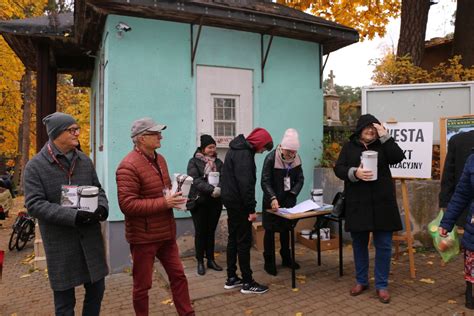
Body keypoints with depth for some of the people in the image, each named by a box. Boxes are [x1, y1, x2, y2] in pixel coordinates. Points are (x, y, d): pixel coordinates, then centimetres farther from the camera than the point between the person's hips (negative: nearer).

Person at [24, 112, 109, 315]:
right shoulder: (35, 166, -7)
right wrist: (72, 216, -23)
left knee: (96, 289, 15)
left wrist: (102, 208, -10)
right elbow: (34, 204, -13)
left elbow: (98, 190, 13)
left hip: (90, 239, 4)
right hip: (61, 244, -4)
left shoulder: (84, 161, 6)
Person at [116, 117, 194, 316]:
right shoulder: (128, 166, -20)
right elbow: (127, 205, -26)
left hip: (166, 233, 8)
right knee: (142, 284, 11)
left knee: (178, 275, 16)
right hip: (143, 236, -8)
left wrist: (174, 196, -1)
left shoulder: (159, 159, 8)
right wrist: (164, 203, -24)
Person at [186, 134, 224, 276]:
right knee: (200, 232, 5)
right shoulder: (194, 162, -3)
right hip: (199, 202, -3)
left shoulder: (218, 162, 8)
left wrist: (220, 189, -22)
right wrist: (212, 189, -27)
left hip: (215, 202, 3)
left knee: (211, 231, 11)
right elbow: (195, 180, -16)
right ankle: (200, 262, 16)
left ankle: (211, 260, 22)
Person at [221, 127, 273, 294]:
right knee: (244, 241, -3)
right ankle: (248, 282, 6)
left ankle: (231, 278, 22)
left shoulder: (239, 148, 14)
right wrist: (251, 208, -21)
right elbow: (245, 183, -24)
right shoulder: (244, 153, -18)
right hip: (238, 202, -10)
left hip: (231, 200, 10)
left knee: (233, 239, 14)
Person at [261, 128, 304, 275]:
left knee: (286, 229, 16)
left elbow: (300, 179, 0)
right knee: (270, 230, 3)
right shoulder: (271, 158, -18)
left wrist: (293, 194, -15)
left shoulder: (296, 158, -2)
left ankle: (286, 258, 31)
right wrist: (272, 198, -33)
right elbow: (265, 181, -20)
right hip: (272, 201, -5)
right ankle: (269, 262, 14)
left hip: (288, 200, 5)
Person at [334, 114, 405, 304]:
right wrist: (354, 173, -20)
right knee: (359, 244, 11)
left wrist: (384, 136, -12)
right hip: (357, 203, 1)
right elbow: (338, 169, -2)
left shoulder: (383, 145, 5)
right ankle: (361, 281, 27)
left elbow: (398, 157, -12)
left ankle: (381, 286, 18)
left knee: (383, 245, 3)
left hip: (381, 203, 0)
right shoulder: (349, 147, 5)